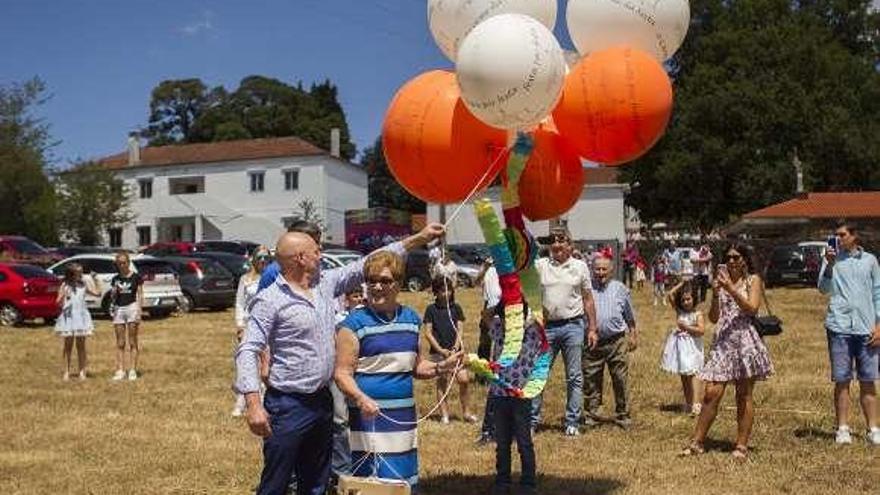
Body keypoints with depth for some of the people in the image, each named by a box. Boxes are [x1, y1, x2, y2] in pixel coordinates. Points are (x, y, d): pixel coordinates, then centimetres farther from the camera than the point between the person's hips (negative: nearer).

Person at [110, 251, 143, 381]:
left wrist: (139, 310, -9)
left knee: (133, 342, 1)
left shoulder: (136, 277, 0)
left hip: (132, 307, -4)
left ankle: (133, 370, 4)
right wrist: (114, 292, -10)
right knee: (120, 343, 6)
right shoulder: (115, 279, 10)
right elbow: (112, 297, 11)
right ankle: (120, 370, 9)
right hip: (118, 308, 4)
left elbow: (140, 295, 0)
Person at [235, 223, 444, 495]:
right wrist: (254, 404, -29)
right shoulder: (269, 300, -13)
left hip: (323, 401, 7)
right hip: (288, 406, -7)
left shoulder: (326, 282, 7)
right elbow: (248, 352, -17)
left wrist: (417, 239, 12)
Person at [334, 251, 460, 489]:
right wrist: (361, 399, -28)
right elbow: (342, 373, -11)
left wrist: (441, 367, 2)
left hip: (405, 420, 6)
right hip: (371, 418, -6)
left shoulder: (411, 319, 10)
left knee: (407, 483, 12)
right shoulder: (354, 324, -8)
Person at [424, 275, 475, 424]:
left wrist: (455, 348, -8)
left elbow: (459, 330, 7)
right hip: (438, 352, -2)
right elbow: (428, 333, 0)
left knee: (464, 380, -9)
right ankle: (444, 415, 9)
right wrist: (441, 350, -9)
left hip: (455, 351, 2)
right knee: (442, 383, 1)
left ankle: (466, 413, 4)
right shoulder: (431, 309, 2)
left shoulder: (456, 308, 10)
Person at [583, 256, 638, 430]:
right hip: (592, 342, 0)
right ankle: (591, 416, 17)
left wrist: (634, 335, 15)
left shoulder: (620, 289, 8)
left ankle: (623, 415, 17)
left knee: (620, 380, 4)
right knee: (591, 381, 5)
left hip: (617, 341, 0)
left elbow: (630, 316, 17)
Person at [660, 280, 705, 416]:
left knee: (690, 375, -8)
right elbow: (670, 296, -4)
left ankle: (694, 404, -6)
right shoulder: (679, 310, 5)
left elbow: (701, 330, -19)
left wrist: (686, 327, -18)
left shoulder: (697, 314, -8)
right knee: (683, 376, 12)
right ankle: (687, 403, 20)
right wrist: (680, 284, -2)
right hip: (679, 345, 5)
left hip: (691, 346, -5)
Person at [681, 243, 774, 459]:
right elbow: (713, 318, 9)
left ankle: (742, 445, 11)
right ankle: (697, 442, 4)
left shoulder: (753, 280, 5)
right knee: (711, 393, -2)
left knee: (744, 396, 3)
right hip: (723, 341, 3)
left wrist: (731, 289, -18)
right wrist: (715, 294, -6)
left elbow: (752, 308, -11)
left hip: (746, 340, -3)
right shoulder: (722, 280, 13)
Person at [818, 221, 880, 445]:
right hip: (839, 327, -1)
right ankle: (843, 429, 9)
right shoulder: (832, 259, 5)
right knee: (842, 381, 3)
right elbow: (823, 288, -7)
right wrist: (829, 264, -21)